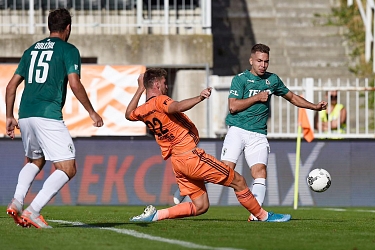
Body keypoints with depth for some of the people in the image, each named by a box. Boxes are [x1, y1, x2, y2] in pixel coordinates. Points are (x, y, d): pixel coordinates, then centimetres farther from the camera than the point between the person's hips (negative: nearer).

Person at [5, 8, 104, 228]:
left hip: (25, 115, 7)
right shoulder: (68, 50, 2)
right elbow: (75, 84, -10)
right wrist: (92, 112, 0)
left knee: (35, 161, 28)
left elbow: (12, 85, 18)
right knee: (68, 169, -3)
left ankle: (17, 201, 5)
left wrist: (10, 117, 26)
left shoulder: (31, 50, 20)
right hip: (48, 115, -7)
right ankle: (33, 211, -17)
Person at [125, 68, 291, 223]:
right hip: (190, 156, -9)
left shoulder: (142, 112, 11)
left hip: (176, 162, 9)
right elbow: (177, 107, -35)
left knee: (200, 206, 12)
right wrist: (199, 98, -44)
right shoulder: (159, 101, -12)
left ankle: (154, 214, 0)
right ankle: (263, 216, 12)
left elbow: (128, 114, 35)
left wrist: (139, 90, 38)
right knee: (238, 181, 3)